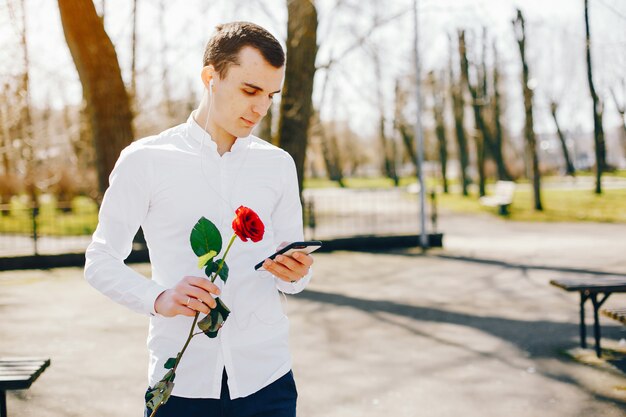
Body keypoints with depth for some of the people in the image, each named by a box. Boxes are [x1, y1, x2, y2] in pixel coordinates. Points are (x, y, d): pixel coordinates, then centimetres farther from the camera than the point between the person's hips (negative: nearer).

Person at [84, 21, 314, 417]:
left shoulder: (278, 164, 7)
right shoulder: (145, 160, -3)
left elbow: (292, 267, 12)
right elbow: (101, 260, 0)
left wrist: (295, 273, -12)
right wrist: (158, 298, -18)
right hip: (182, 380, -2)